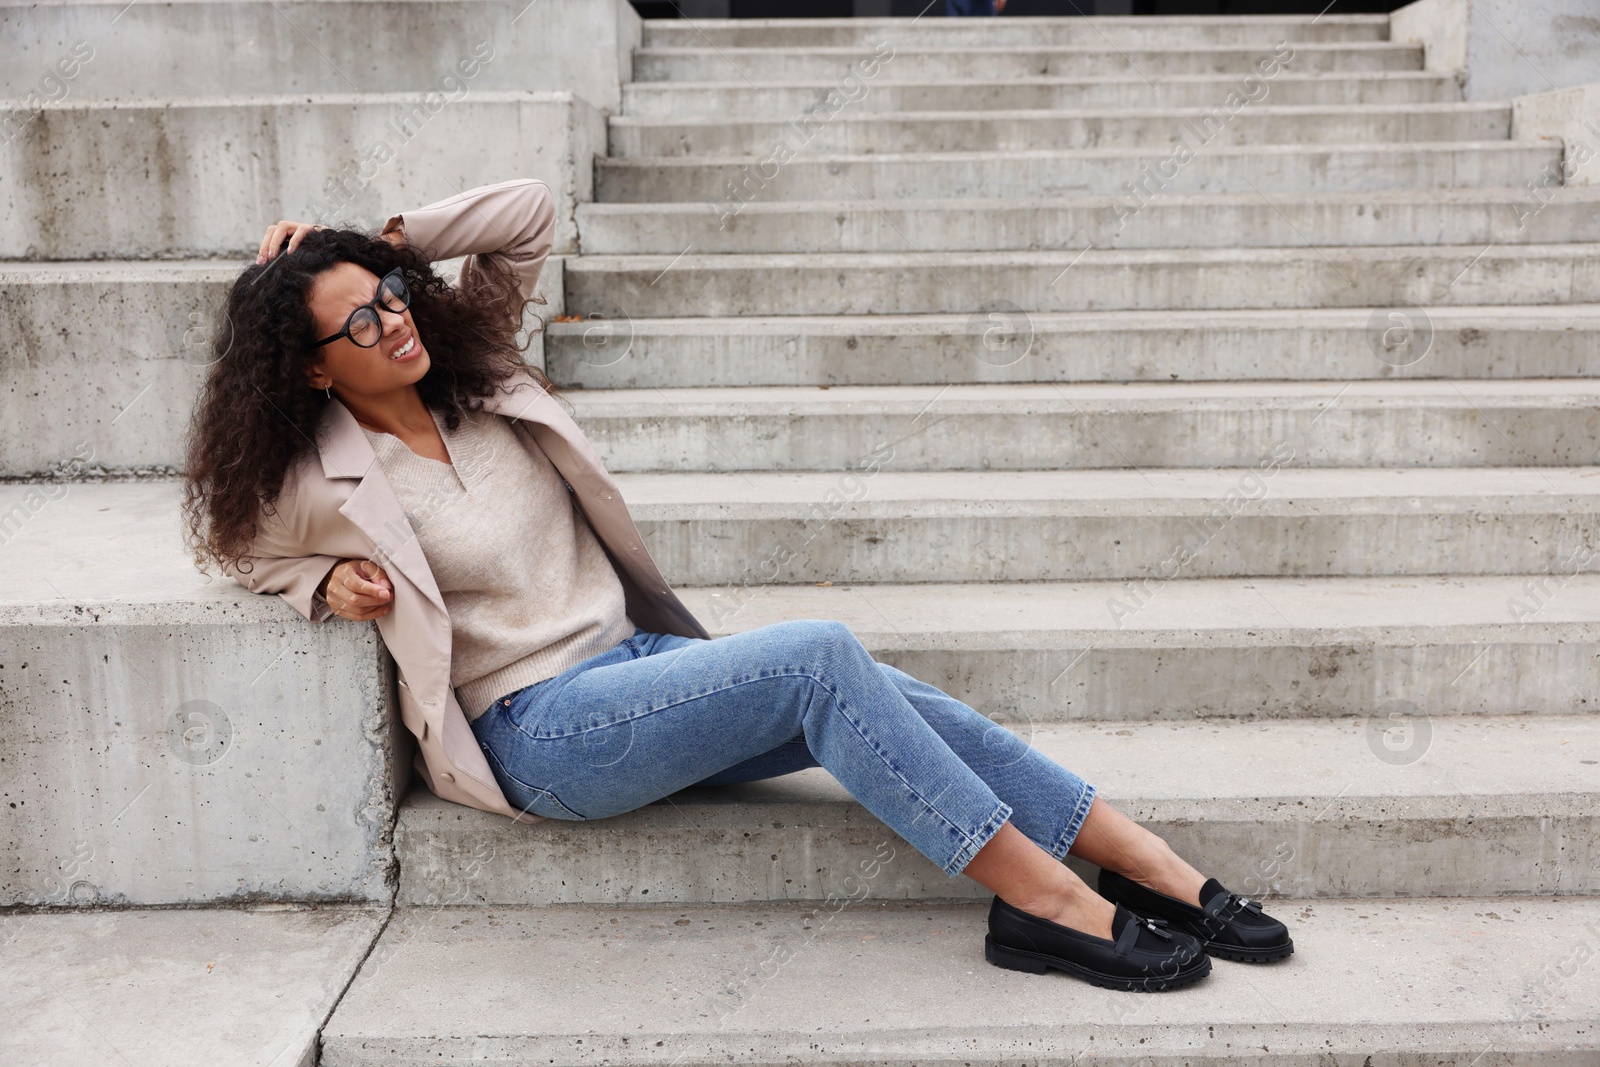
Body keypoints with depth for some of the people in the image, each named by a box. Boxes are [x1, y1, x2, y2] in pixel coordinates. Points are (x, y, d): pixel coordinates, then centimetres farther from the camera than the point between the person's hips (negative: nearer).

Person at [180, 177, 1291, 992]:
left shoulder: (473, 370, 10)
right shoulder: (323, 484, -3)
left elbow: (528, 212, 9)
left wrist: (385, 241, 4)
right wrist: (330, 585, -6)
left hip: (634, 664, 6)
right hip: (537, 733, -6)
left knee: (887, 694, -17)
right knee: (822, 654, -27)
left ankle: (1160, 871, -12)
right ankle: (1050, 904, -21)